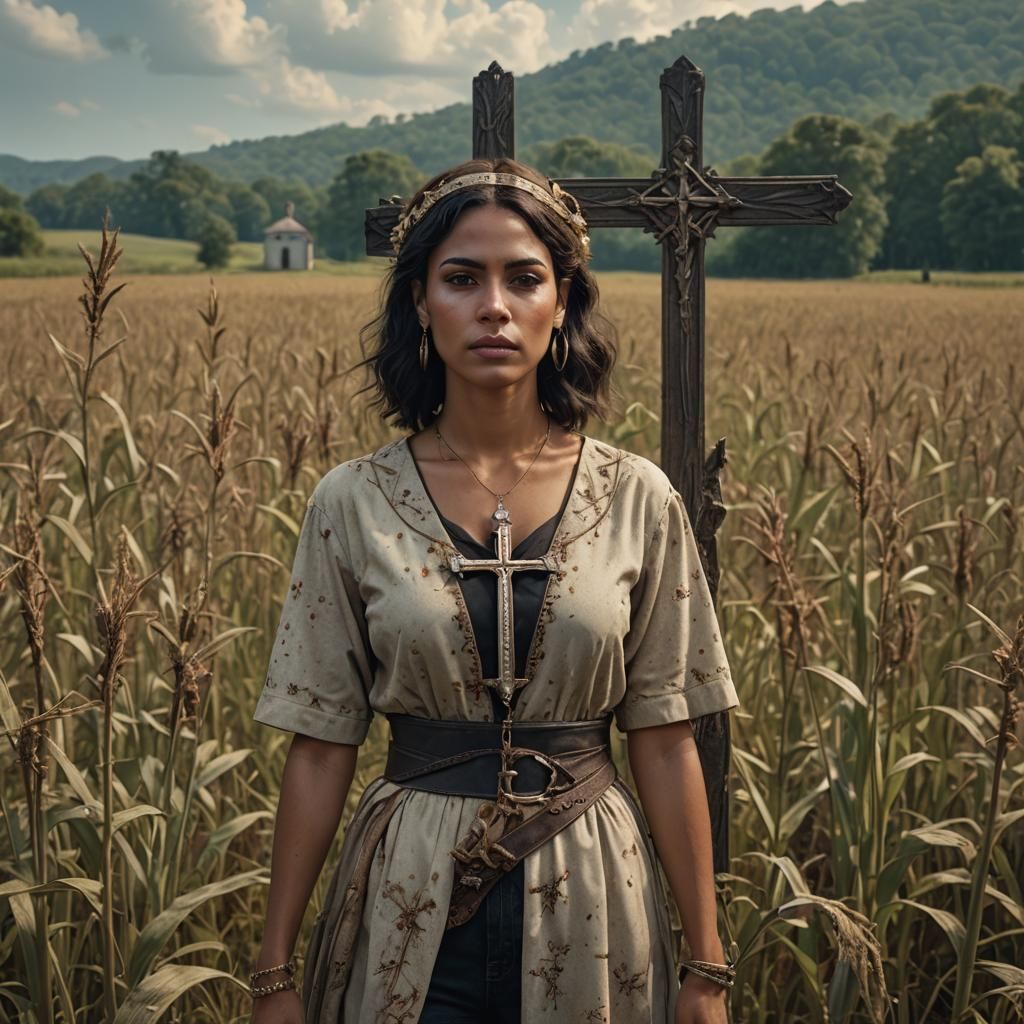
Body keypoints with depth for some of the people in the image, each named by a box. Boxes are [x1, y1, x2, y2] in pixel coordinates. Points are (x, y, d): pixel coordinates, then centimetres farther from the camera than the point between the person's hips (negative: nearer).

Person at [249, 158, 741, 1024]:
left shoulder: (638, 501, -4)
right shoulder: (353, 505, -4)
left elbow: (665, 742, 0)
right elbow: (320, 748, -1)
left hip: (588, 910, 1)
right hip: (413, 915, 0)